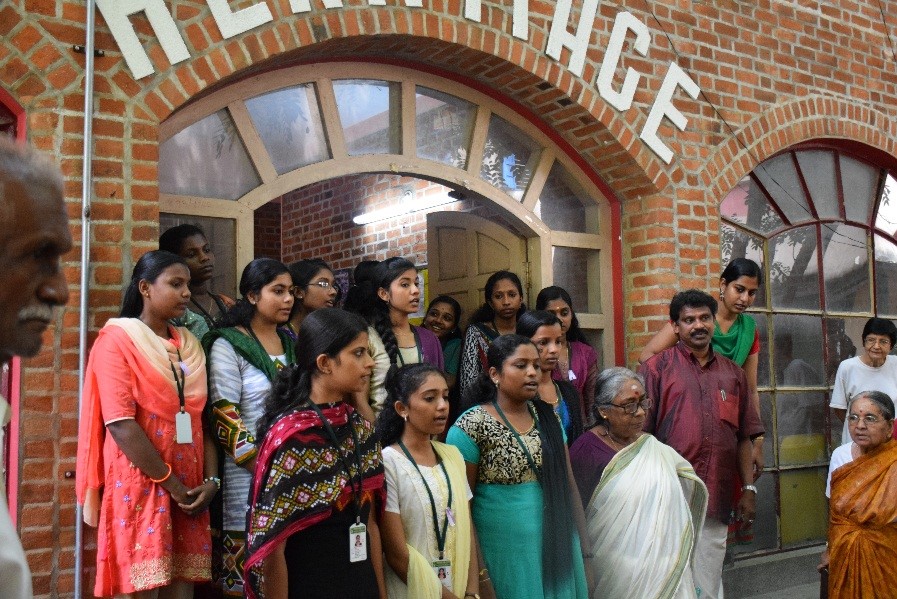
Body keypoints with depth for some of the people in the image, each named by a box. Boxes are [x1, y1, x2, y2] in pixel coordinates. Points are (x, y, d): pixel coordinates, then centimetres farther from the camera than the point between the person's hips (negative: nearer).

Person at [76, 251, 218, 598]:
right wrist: (171, 483, -13)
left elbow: (201, 418, 11)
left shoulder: (189, 344, 14)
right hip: (139, 484, -5)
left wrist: (211, 480, -2)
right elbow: (120, 425, -14)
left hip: (188, 487, 6)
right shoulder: (118, 339, -5)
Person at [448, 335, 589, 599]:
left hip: (559, 549, 6)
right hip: (506, 555, -5)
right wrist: (476, 568, -12)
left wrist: (583, 539, 10)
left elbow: (568, 480, 12)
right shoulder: (472, 427, -11)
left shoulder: (548, 417, 7)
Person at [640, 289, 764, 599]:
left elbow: (744, 437, 15)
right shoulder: (657, 368, 1)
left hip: (716, 501, 3)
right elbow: (641, 433, -2)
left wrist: (749, 489, 8)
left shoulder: (733, 373, 14)